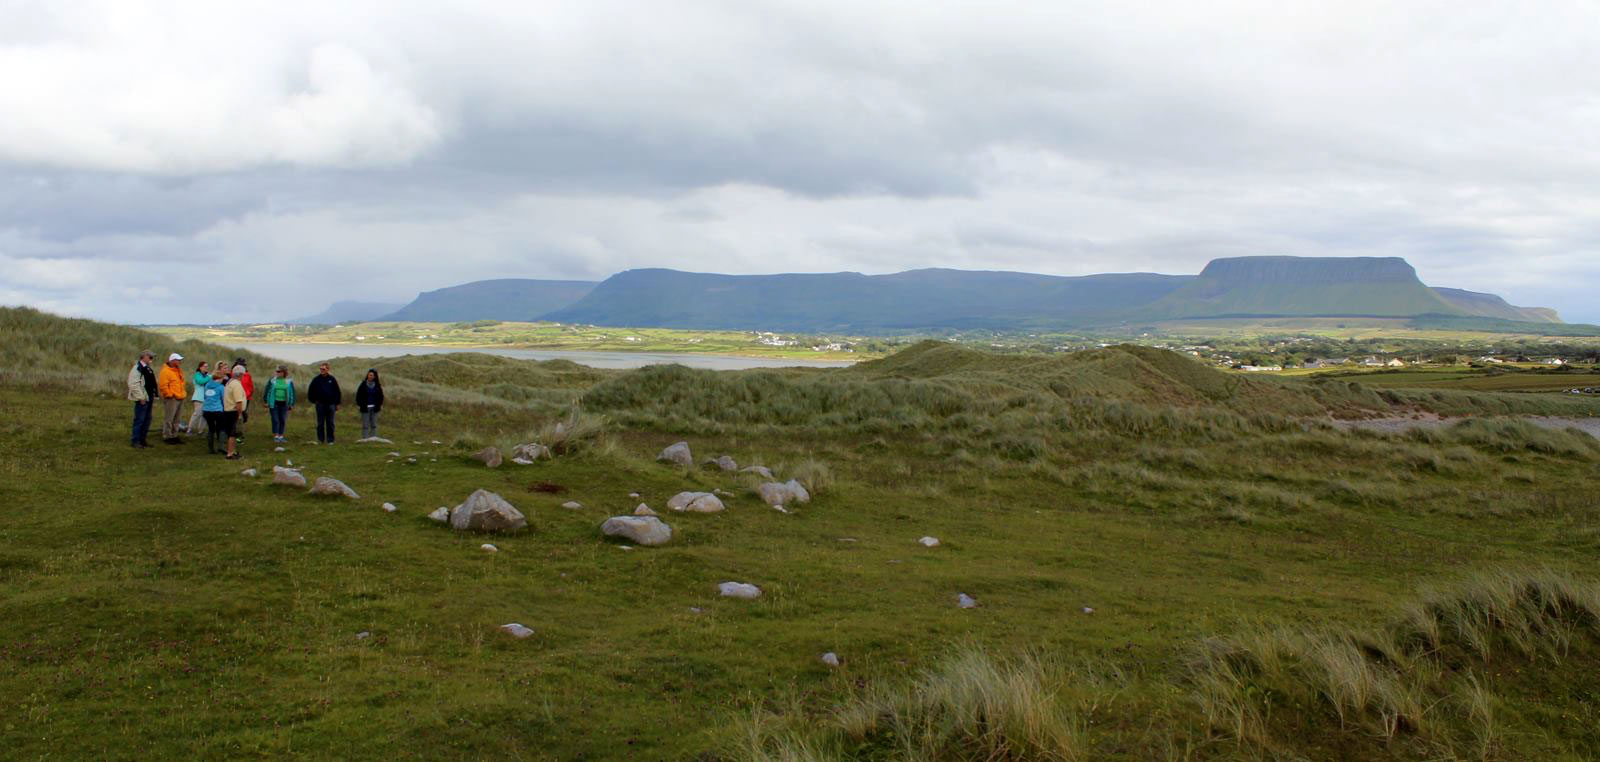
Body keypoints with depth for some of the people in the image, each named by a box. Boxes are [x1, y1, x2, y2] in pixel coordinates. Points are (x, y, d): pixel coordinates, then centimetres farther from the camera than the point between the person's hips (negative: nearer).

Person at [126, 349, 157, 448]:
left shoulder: (147, 368, 16)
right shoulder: (137, 368, -13)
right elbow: (134, 384, -19)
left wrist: (154, 394, 15)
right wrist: (141, 397, -20)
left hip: (149, 398, 9)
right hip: (142, 399, -9)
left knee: (147, 420, 13)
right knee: (139, 420, -6)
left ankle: (142, 440, 21)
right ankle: (135, 441, 0)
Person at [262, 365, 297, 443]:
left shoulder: (289, 382, 3)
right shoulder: (272, 380, 0)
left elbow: (292, 393, 9)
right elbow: (267, 391, 5)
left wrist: (291, 404, 8)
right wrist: (265, 402, 2)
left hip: (283, 404, 1)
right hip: (274, 403, -1)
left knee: (282, 420, 6)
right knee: (275, 420, -4)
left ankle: (281, 436, 14)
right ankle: (275, 436, 1)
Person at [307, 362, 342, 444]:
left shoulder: (332, 379, 3)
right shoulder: (316, 380, 3)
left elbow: (337, 392, 7)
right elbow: (310, 391, 11)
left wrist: (337, 404, 5)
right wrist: (314, 400, 4)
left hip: (330, 404, 0)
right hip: (320, 404, 0)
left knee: (330, 423, 2)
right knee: (320, 423, 4)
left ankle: (330, 440, 7)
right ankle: (320, 440, 10)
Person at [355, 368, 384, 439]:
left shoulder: (377, 385, 2)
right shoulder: (363, 384, -3)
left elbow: (381, 395, 11)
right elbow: (358, 395, 0)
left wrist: (380, 405, 5)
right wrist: (358, 405, -4)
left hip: (374, 407, 2)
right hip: (365, 407, -2)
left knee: (374, 424, 5)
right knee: (365, 424, -1)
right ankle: (365, 438, 2)